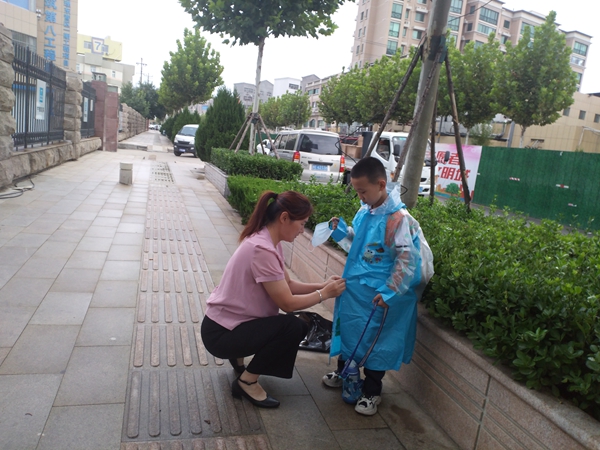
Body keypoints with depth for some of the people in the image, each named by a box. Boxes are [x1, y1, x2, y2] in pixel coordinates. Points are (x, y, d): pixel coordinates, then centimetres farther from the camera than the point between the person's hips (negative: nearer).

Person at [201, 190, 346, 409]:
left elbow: (287, 285, 7)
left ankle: (239, 356, 19)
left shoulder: (268, 242, 2)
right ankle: (246, 382, -2)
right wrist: (324, 293, -12)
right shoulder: (262, 250, -29)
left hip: (232, 323, 10)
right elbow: (288, 303, -24)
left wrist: (321, 285, -3)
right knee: (292, 327, -22)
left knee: (300, 327, 5)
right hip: (221, 333, -10)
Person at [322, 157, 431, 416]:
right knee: (347, 328, 21)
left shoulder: (399, 219, -22)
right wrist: (342, 232, 1)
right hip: (353, 287, 7)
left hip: (376, 295, -7)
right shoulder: (364, 211, 2)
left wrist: (388, 293, -22)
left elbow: (407, 259, -21)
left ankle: (372, 392, 28)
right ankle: (343, 372, 45)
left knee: (375, 339, 7)